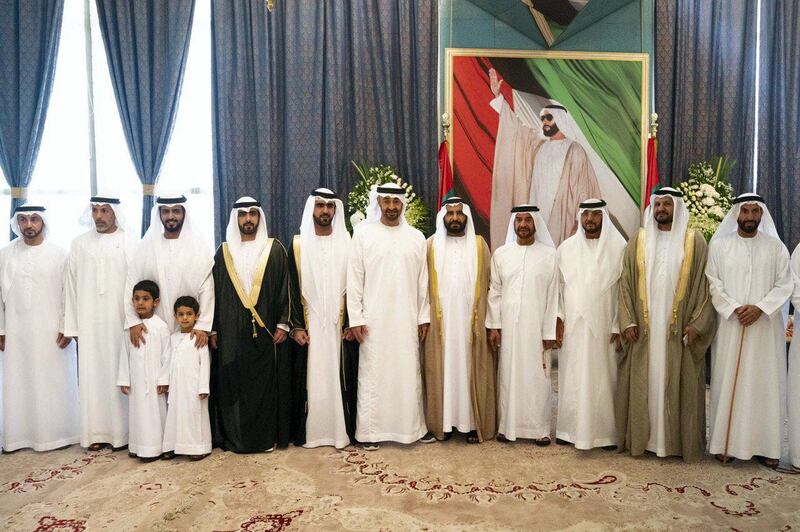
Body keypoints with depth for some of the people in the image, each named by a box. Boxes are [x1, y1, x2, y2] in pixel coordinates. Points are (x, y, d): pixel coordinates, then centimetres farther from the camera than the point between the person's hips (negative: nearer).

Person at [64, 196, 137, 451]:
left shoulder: (129, 243, -2)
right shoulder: (80, 244, 7)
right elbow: (72, 286, 7)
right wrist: (71, 325, 4)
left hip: (120, 321, -2)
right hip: (90, 322, 3)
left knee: (120, 373, 3)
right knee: (92, 373, 5)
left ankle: (123, 430, 14)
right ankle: (97, 432, 15)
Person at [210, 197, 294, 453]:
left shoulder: (274, 249, 3)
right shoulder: (224, 252, 8)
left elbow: (284, 287, 1)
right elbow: (215, 292, 9)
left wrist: (283, 324, -6)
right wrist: (213, 329, 5)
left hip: (266, 331, -1)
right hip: (232, 333, 2)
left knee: (266, 382, 3)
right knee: (233, 383, 5)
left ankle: (268, 436, 14)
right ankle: (234, 437, 18)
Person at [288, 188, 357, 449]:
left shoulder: (347, 243, 4)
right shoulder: (299, 244, 4)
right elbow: (293, 288, 2)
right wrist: (296, 326, -5)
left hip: (339, 324, 0)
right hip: (310, 324, 0)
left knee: (340, 376, 4)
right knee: (312, 377, 3)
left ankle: (341, 430, 15)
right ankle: (312, 431, 15)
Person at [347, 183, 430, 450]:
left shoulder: (416, 237, 6)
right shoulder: (363, 233, 0)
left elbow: (423, 281, 8)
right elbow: (354, 279, -2)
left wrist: (424, 317, 5)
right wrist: (355, 318, -7)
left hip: (407, 319, 2)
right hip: (373, 320, -2)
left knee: (409, 372, 8)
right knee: (372, 373, 3)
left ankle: (414, 426, 21)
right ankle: (370, 430, 13)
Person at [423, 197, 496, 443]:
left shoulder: (479, 245, 6)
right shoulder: (432, 245, 5)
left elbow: (487, 285, 3)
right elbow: (424, 285, 3)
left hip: (471, 321, 0)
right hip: (440, 321, 0)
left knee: (471, 371, 4)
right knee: (442, 370, 4)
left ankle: (473, 423, 14)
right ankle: (443, 421, 15)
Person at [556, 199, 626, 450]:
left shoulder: (618, 247, -1)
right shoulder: (566, 247, 6)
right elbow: (558, 285, 7)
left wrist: (618, 327, -7)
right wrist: (558, 317, -2)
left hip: (604, 327, -2)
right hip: (573, 326, 2)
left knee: (603, 378, 4)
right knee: (572, 378, 7)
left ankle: (606, 432, 17)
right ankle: (570, 428, 19)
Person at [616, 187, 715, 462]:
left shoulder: (694, 241, 3)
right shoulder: (638, 241, 7)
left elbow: (704, 285, 1)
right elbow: (625, 283, 4)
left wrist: (696, 324, -8)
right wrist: (627, 321, -4)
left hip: (679, 330, -1)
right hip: (643, 329, 1)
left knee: (678, 385, 5)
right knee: (642, 385, 6)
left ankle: (678, 440, 17)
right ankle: (640, 438, 16)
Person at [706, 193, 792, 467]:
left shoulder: (776, 247, 7)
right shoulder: (719, 245, 4)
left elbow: (784, 285, 2)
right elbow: (713, 284, -1)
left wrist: (760, 307, -13)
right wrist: (735, 308, -13)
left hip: (765, 327, 1)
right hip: (729, 325, -1)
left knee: (765, 383, 4)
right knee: (728, 382, 1)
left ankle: (765, 445, 13)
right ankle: (727, 442, 8)